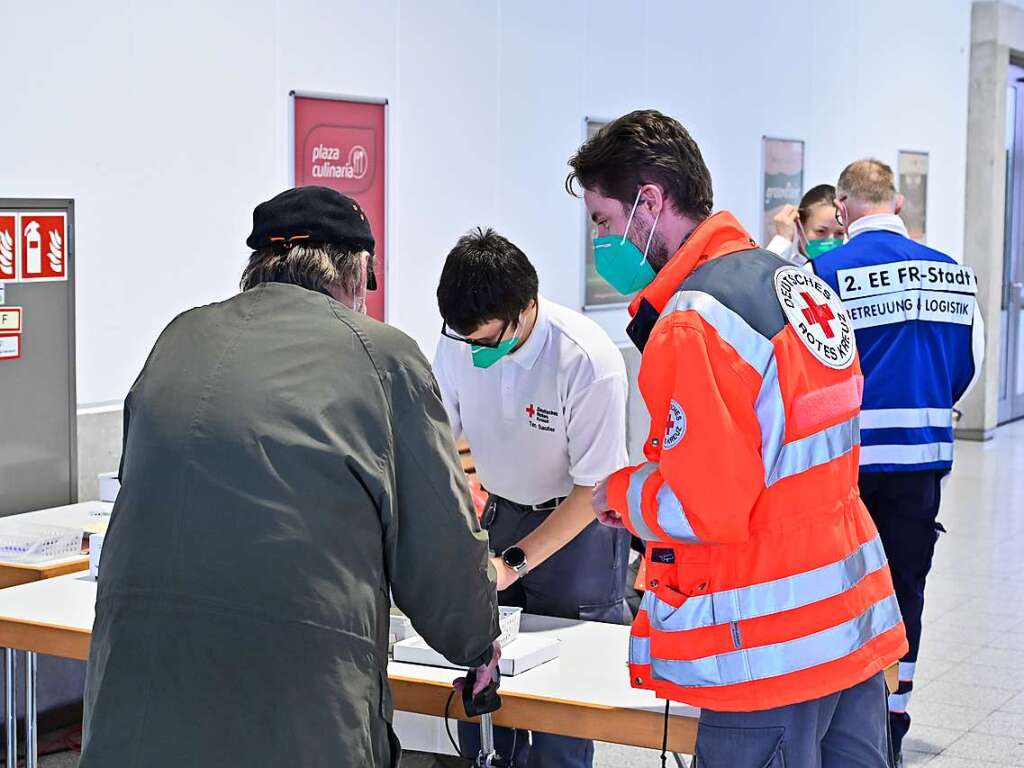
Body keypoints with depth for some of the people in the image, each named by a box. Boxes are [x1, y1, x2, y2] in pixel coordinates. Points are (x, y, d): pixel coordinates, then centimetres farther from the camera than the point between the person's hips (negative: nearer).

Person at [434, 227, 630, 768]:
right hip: (500, 513, 4)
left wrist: (514, 563, -24)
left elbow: (593, 489, -20)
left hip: (579, 524, -4)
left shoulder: (587, 361, -27)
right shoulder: (457, 342, -14)